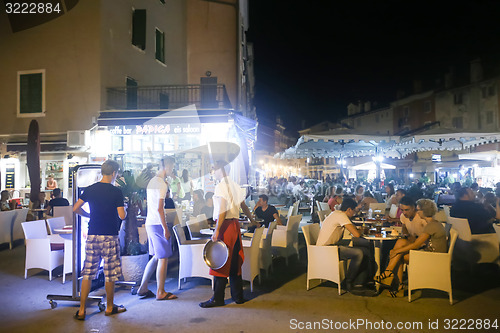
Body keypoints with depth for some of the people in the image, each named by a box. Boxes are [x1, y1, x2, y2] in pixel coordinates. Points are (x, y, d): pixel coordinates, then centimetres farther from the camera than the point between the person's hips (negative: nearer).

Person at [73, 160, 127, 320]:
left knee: (87, 273, 9)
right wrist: (124, 209, 9)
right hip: (109, 236, -4)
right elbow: (122, 215, -12)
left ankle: (81, 310, 11)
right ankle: (110, 307, 22)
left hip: (92, 235, 4)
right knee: (110, 273, 9)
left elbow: (75, 209, 4)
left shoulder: (90, 189, 4)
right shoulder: (116, 192, -9)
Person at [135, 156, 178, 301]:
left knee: (156, 257, 17)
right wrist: (165, 228, -17)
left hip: (149, 223, 10)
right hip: (158, 224, -9)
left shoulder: (152, 181, 15)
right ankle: (160, 293, 8)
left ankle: (142, 288, 21)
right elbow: (159, 209, -21)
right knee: (163, 258, 0)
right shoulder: (162, 184, -15)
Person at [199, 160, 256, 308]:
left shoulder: (221, 186, -11)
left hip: (225, 225, -9)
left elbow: (222, 210, -20)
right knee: (234, 261, 13)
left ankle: (218, 298, 1)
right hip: (235, 224, 9)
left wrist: (217, 230, -23)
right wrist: (252, 220, 39)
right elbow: (244, 206, 24)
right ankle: (238, 295, 19)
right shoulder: (235, 186, 14)